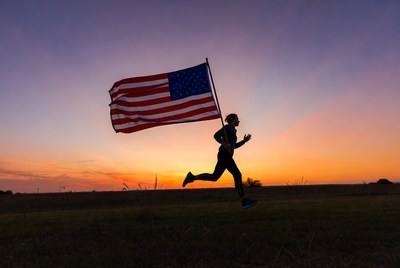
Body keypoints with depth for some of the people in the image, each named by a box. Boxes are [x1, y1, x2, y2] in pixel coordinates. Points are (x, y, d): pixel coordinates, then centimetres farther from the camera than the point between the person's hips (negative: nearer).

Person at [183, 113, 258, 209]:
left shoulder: (232, 131, 28)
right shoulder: (228, 127, 0)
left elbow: (233, 146, 31)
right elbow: (216, 135, -11)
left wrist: (244, 141, 21)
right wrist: (224, 144, -25)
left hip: (225, 156, 10)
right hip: (224, 155, -10)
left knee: (214, 177, 7)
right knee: (237, 175, -12)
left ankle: (192, 177, 6)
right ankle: (244, 201, -12)